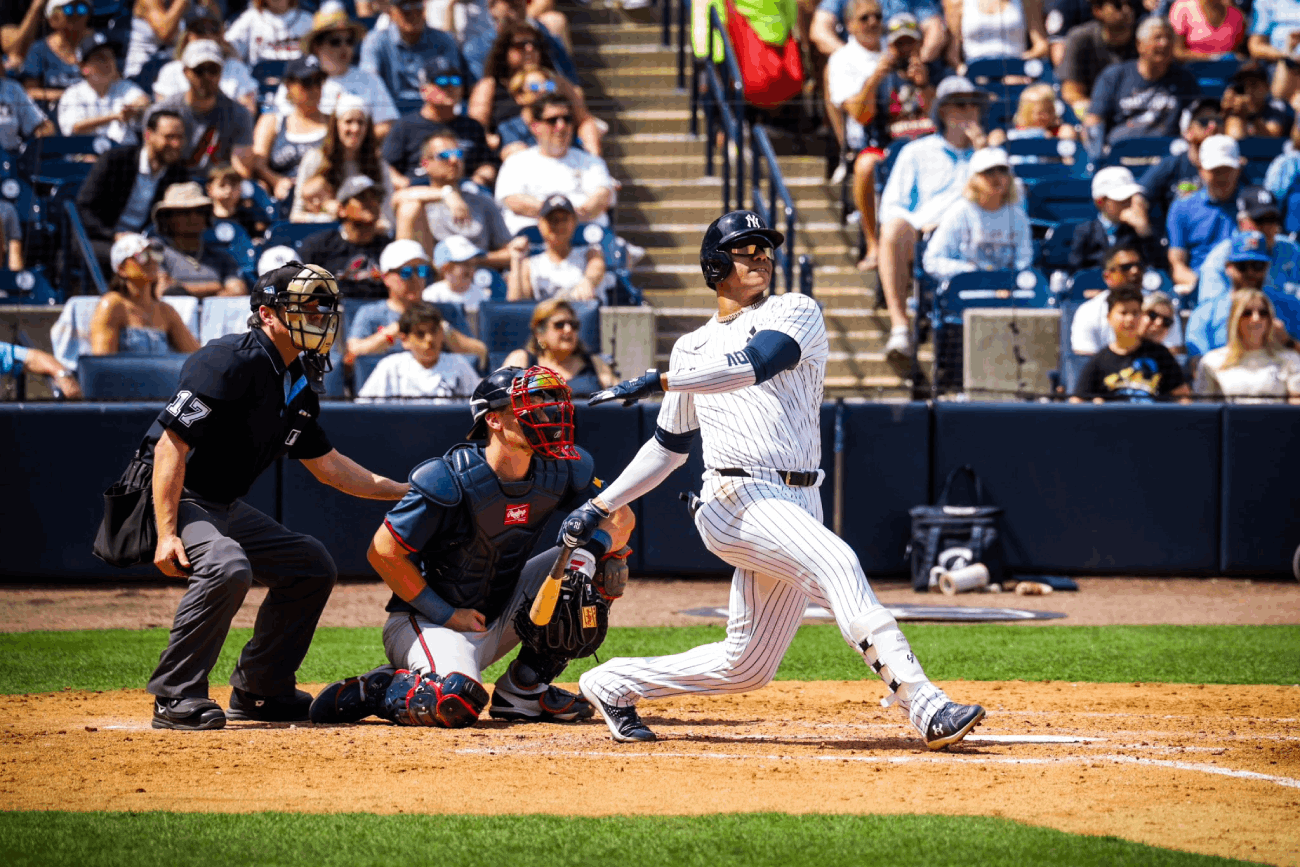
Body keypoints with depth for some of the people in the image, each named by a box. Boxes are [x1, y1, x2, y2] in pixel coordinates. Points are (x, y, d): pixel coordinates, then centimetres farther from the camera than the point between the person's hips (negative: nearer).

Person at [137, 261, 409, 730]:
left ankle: (259, 691, 16)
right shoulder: (232, 361, -20)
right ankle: (176, 698, -24)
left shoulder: (298, 384, 9)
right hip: (172, 498, -10)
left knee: (312, 564, 11)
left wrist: (406, 491, 16)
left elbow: (328, 466, 20)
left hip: (225, 507, 10)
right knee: (227, 566, -34)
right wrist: (167, 534, -31)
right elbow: (171, 445, -25)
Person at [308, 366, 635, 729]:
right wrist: (446, 615, -18)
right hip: (426, 622, -7)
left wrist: (593, 549, -19)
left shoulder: (558, 471, -6)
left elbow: (620, 515, 4)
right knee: (456, 703, -37)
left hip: (497, 616, 7)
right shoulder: (450, 481, -23)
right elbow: (382, 553, -19)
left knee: (602, 563, -4)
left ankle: (524, 689, 3)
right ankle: (375, 690, -5)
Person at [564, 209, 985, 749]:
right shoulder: (693, 348, 19)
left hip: (798, 503, 2)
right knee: (836, 563, -29)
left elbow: (757, 363, -11)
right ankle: (925, 708, -40)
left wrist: (661, 381, -13)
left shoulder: (795, 312, 10)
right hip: (738, 497, -2)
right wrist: (600, 506, 21)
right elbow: (669, 445, 27)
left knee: (747, 666, 2)